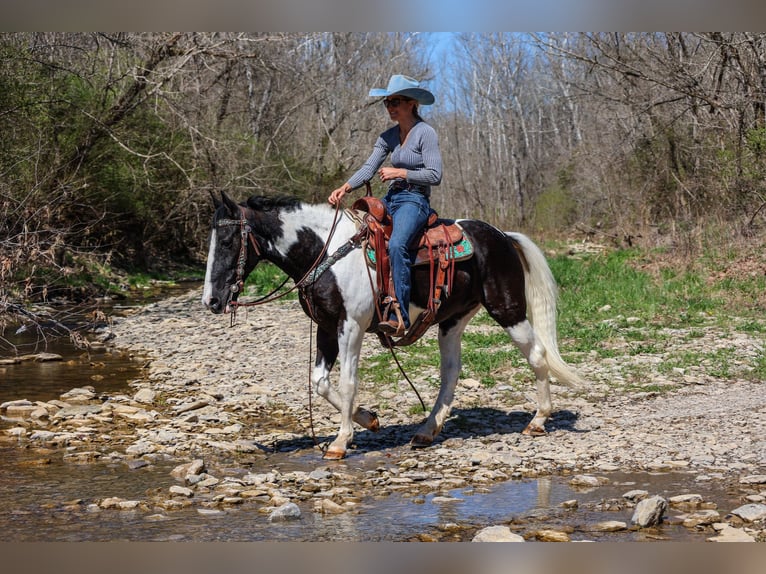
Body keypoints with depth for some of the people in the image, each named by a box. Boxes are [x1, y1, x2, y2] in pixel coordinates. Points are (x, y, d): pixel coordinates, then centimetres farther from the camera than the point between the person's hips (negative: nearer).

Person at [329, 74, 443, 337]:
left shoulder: (425, 133, -7)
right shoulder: (389, 136, 13)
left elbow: (435, 175, -13)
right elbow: (369, 168, 4)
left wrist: (400, 172, -14)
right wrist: (345, 188, -12)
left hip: (415, 200, -8)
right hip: (391, 199, 8)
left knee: (396, 245, -34)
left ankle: (399, 316, -37)